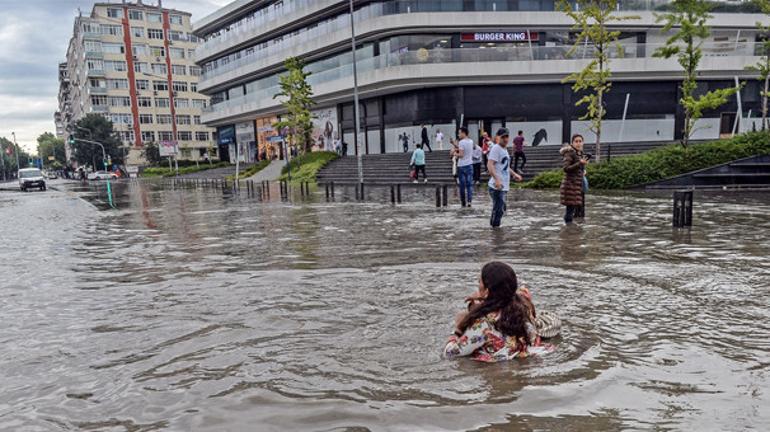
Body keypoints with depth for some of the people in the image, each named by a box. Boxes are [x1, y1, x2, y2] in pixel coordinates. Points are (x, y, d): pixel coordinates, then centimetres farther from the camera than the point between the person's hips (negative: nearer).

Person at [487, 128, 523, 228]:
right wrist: (496, 179, -34)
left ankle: (494, 227, 27)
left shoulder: (505, 149, 18)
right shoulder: (496, 148, -12)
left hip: (503, 186, 10)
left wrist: (514, 174, 28)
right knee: (499, 209, -8)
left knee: (500, 209, 17)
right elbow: (490, 165, -24)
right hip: (497, 186, -10)